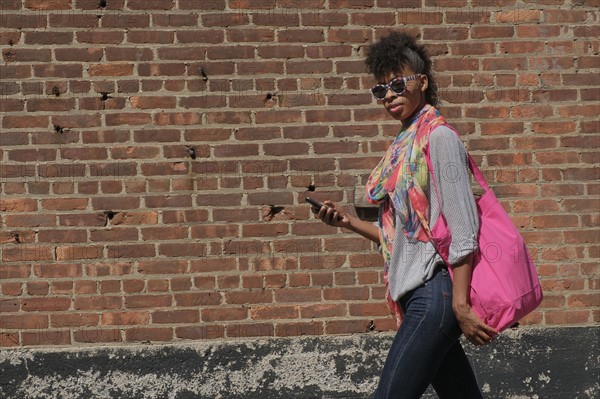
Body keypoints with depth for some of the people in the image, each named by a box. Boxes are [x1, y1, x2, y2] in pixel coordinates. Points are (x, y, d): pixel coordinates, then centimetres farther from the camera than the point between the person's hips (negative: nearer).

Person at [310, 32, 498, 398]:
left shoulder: (438, 137, -8)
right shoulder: (403, 147, 16)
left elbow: (462, 228, -14)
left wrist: (460, 304, -20)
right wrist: (349, 222, 11)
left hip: (435, 290, -9)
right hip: (417, 293, 9)